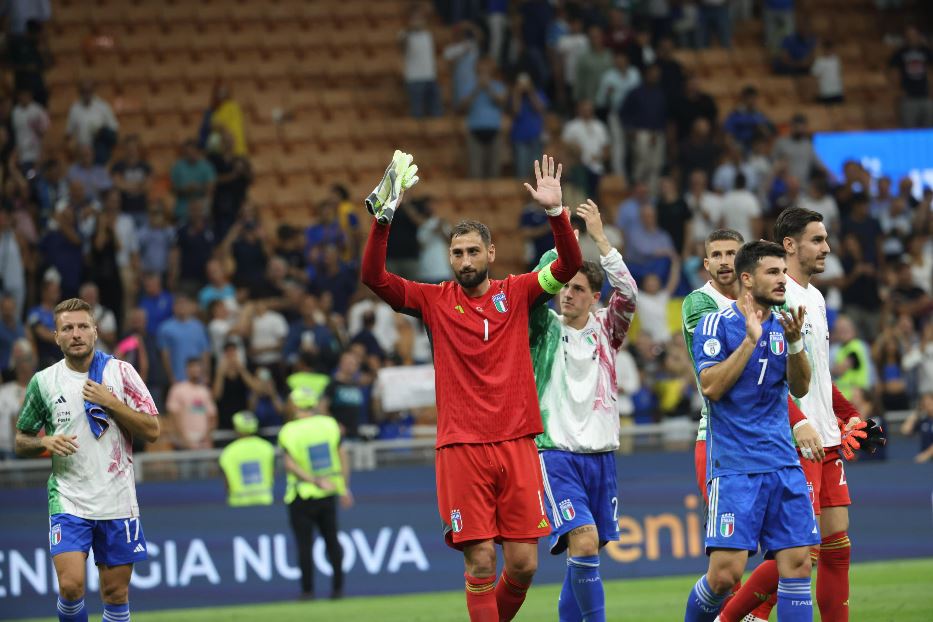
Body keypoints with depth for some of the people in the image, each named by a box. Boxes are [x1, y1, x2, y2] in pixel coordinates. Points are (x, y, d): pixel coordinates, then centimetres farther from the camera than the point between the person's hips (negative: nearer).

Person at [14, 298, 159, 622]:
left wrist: (110, 402, -14)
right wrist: (44, 442, -10)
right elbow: (21, 442, 12)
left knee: (116, 592, 4)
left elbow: (152, 430, -2)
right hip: (68, 499, -1)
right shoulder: (43, 382, 3)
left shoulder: (121, 372, 1)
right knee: (71, 585, -17)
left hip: (117, 500, 1)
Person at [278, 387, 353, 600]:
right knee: (332, 540, 13)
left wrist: (316, 481, -19)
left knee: (304, 544, 2)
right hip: (328, 495, 3)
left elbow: (290, 465, -18)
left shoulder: (289, 432, -11)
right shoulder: (329, 424, -3)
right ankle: (337, 587, 12)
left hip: (301, 496, -3)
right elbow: (343, 456, -1)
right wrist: (344, 487, 5)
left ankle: (308, 590, 2)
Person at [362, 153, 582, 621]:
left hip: (516, 444, 2)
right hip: (462, 448, -2)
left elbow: (569, 266, -3)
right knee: (481, 561, -7)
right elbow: (373, 278, -5)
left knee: (523, 564, 2)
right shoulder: (435, 301, 6)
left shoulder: (516, 294, 8)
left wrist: (556, 211, -18)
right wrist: (383, 218, -18)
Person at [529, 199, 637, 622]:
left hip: (600, 456, 4)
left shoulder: (605, 329, 7)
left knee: (585, 553, 6)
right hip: (557, 455, -3)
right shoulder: (545, 328, 2)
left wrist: (599, 237, -16)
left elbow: (628, 293, -10)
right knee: (583, 543, -19)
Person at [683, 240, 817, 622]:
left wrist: (795, 342, -10)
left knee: (797, 562, -3)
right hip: (734, 465, -5)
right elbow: (711, 386, -13)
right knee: (725, 573, -12)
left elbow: (800, 388, 6)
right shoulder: (716, 324, -4)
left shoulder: (781, 325, 12)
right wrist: (750, 340, -17)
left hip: (783, 463, 5)